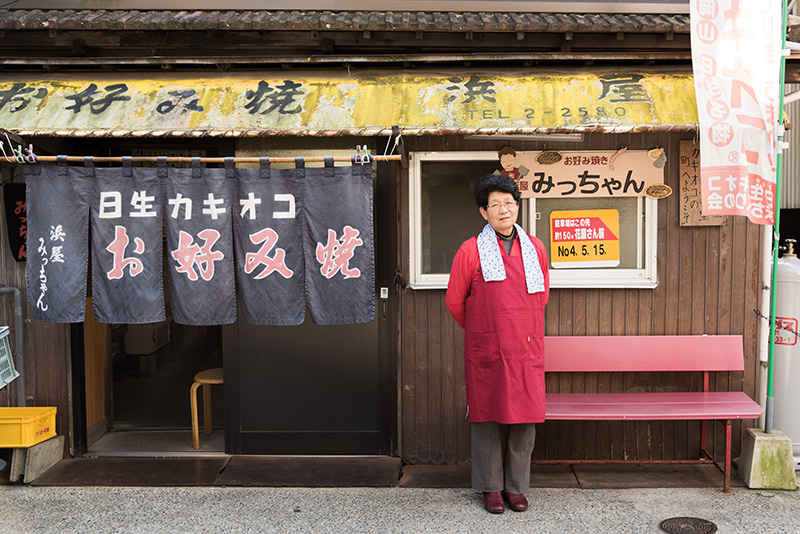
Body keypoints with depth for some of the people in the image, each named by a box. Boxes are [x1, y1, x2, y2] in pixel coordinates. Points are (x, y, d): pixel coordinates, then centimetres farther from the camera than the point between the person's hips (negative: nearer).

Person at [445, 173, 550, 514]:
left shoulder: (535, 248, 8)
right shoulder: (471, 251, -3)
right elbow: (454, 301, 6)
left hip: (527, 349, 3)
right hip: (486, 352, -3)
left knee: (524, 418, 6)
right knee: (488, 418, 4)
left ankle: (516, 487, 22)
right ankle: (491, 487, 20)